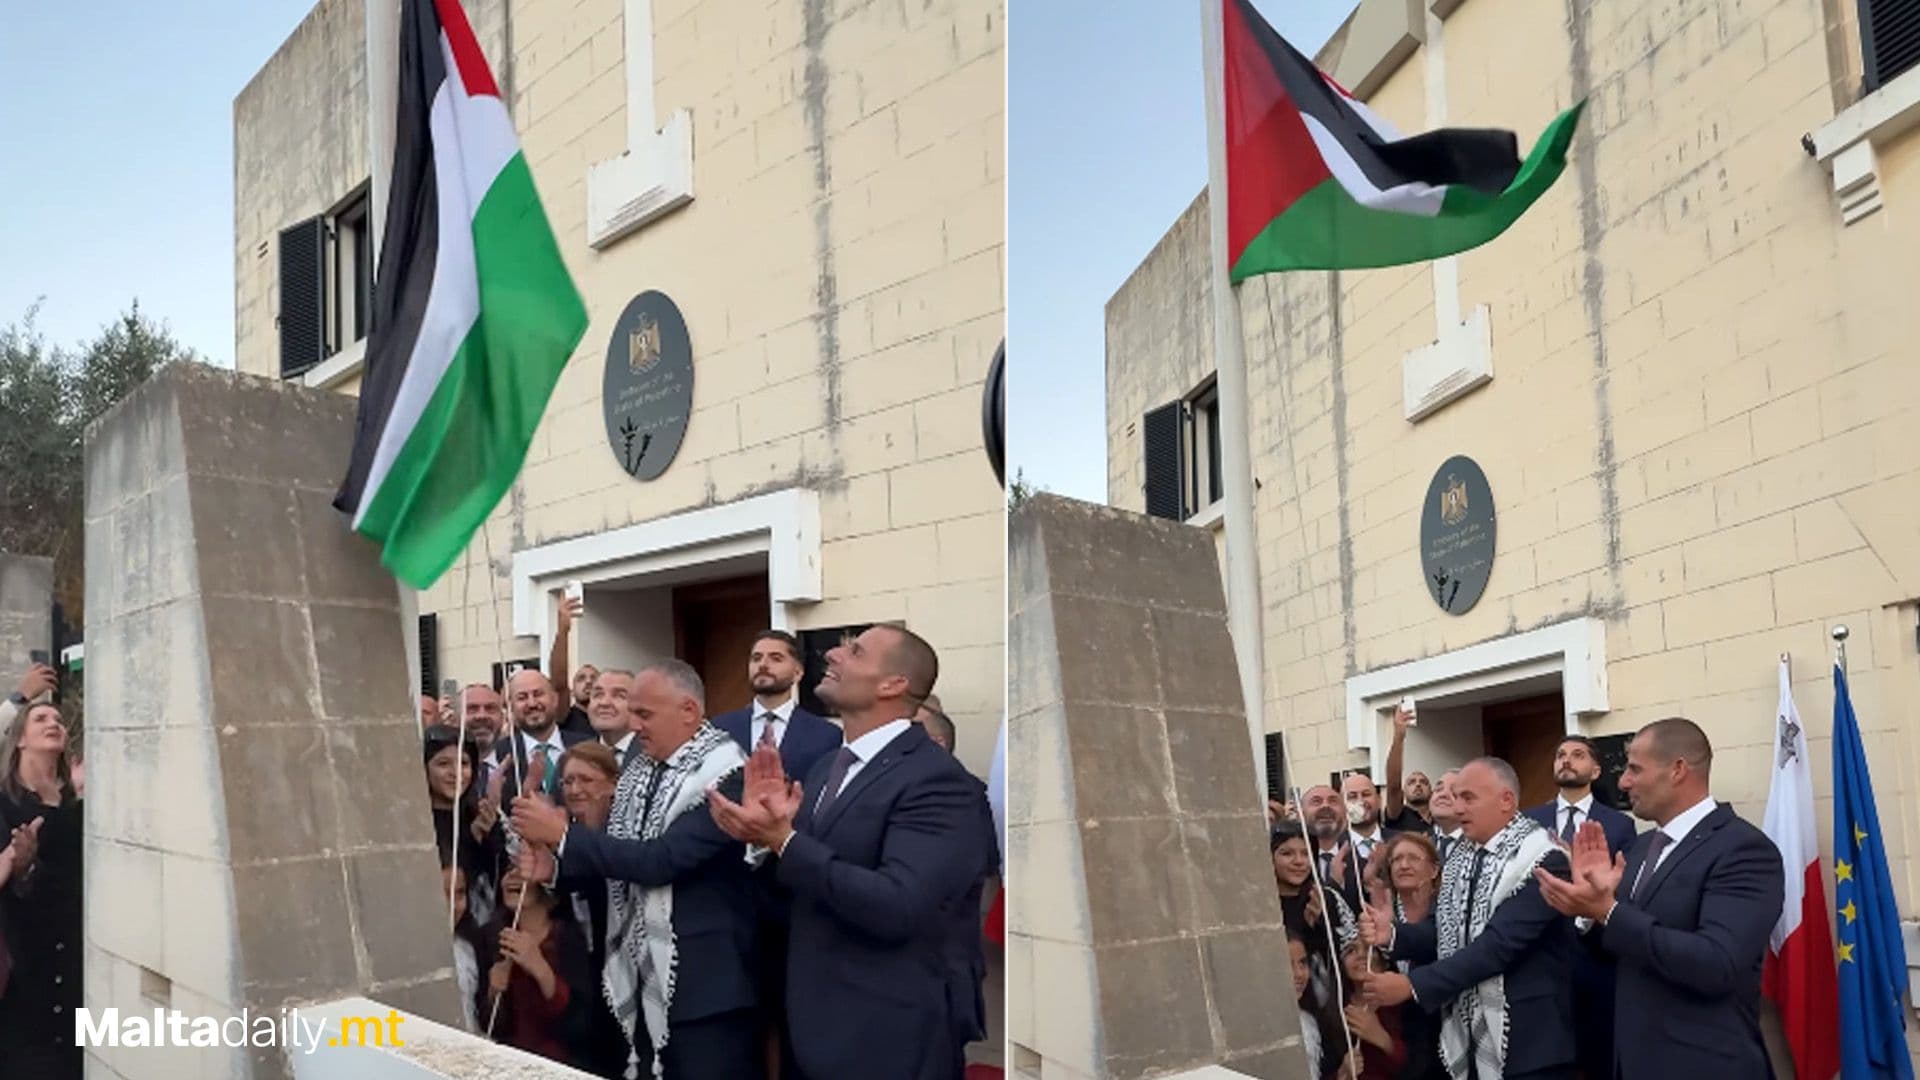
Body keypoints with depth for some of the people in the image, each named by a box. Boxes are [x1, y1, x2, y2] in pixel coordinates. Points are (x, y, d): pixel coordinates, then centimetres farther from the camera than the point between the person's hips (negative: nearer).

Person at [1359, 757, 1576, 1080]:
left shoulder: (1540, 861, -16)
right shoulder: (1461, 864, 11)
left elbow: (1498, 944, -22)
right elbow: (1446, 932, 10)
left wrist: (1412, 985, -23)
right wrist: (1392, 933, -11)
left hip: (1526, 1042, -7)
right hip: (1469, 1040, 7)